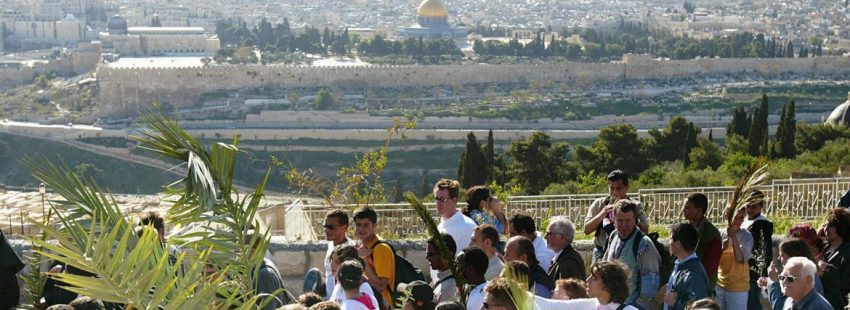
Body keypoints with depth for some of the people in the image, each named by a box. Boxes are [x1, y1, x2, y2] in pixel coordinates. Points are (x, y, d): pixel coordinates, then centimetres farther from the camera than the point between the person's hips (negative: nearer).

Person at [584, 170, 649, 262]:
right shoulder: (598, 204, 8)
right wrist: (602, 214, -12)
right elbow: (586, 230, 2)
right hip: (602, 250, 1)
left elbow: (645, 231, -7)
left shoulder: (636, 207, 5)